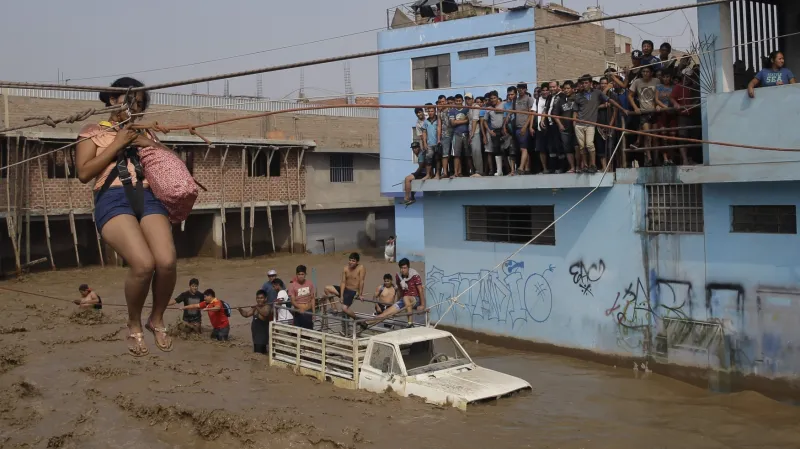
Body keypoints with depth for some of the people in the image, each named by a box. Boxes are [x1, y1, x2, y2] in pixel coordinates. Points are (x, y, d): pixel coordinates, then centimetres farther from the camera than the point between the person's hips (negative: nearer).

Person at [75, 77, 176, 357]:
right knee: (144, 263, -28)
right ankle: (134, 325, 0)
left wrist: (150, 144, 4)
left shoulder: (144, 133, 27)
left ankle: (157, 320, 5)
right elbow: (84, 173, 2)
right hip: (113, 200, -3)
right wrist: (117, 144, -1)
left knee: (166, 262, -24)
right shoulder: (93, 132, 16)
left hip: (149, 197, 4)